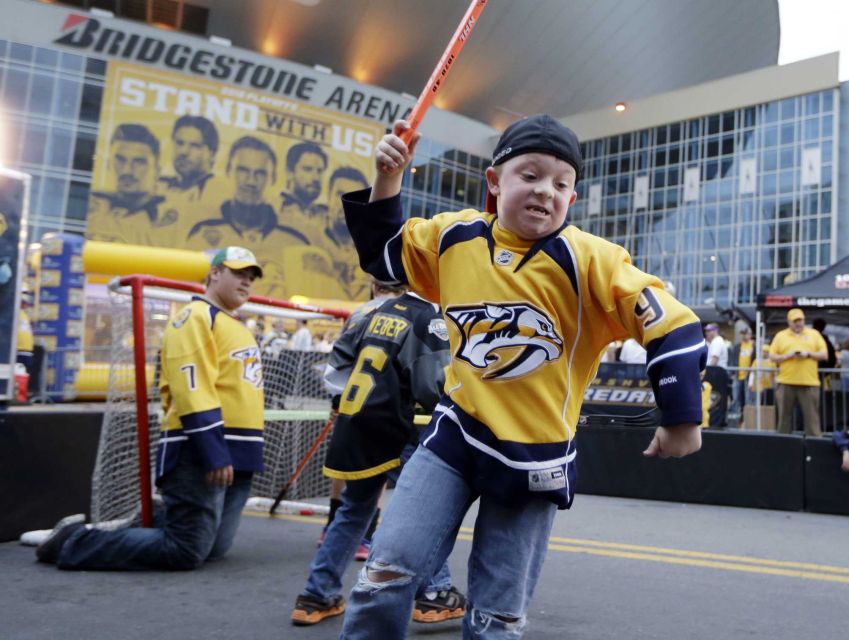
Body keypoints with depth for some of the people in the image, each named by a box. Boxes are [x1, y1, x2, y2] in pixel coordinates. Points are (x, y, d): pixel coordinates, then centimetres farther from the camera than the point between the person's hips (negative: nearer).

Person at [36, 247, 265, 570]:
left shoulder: (237, 327, 23)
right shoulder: (196, 316, -8)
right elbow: (192, 391, -19)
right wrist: (213, 453, -25)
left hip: (235, 457, 10)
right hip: (199, 454, -10)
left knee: (213, 549, 9)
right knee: (185, 552, -9)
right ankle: (74, 541, 3)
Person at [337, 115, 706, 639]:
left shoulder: (587, 260, -14)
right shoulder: (454, 236, -1)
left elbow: (671, 323, -15)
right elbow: (383, 253, 14)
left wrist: (681, 420, -15)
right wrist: (389, 179, 0)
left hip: (535, 457, -2)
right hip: (456, 433, 3)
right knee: (389, 572, -7)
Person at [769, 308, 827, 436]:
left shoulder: (814, 334, 9)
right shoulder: (780, 336, 8)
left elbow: (824, 354, 6)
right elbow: (772, 357, 6)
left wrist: (808, 354, -10)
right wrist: (786, 356, -11)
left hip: (809, 383, 0)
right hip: (786, 383, 1)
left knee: (812, 416, -1)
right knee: (784, 415, 6)